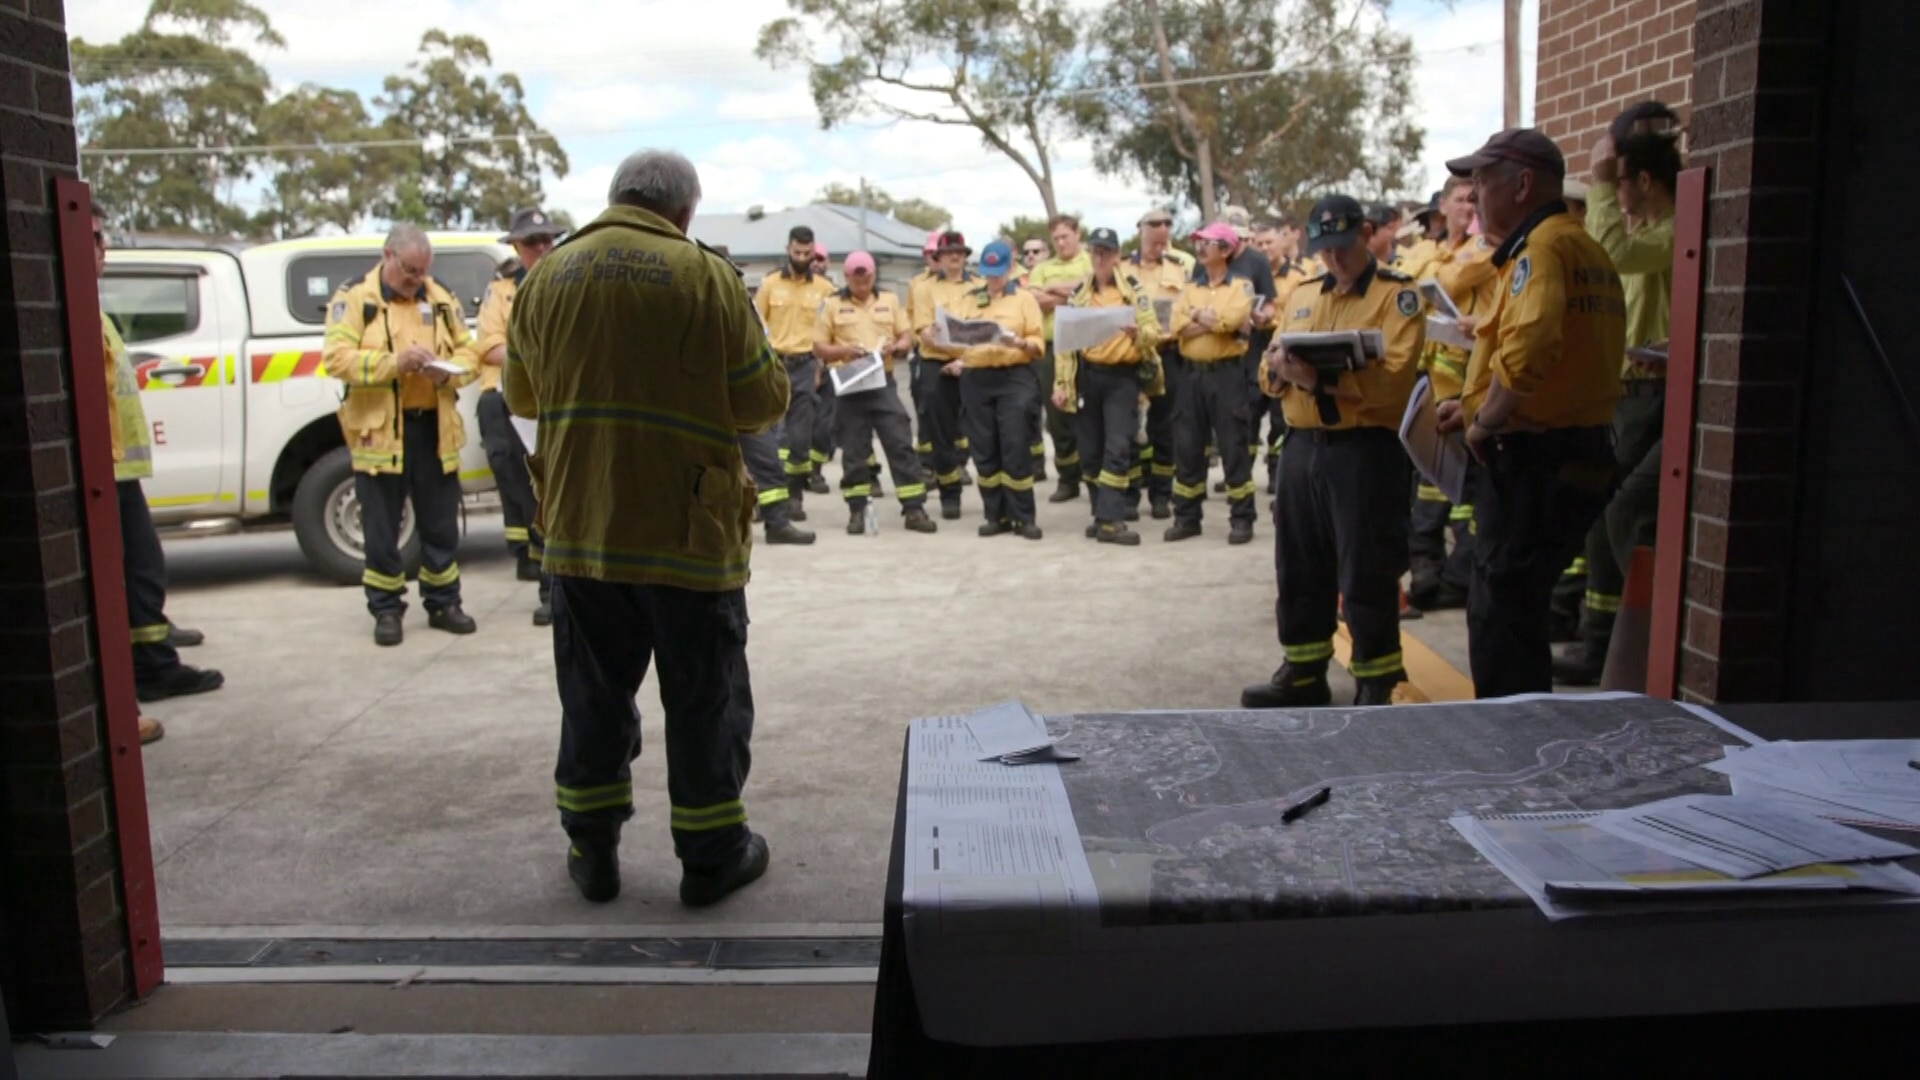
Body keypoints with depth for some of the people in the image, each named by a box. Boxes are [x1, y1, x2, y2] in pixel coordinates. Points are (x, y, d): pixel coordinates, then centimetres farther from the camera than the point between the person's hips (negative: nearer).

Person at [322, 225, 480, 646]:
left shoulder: (441, 298, 10)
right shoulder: (354, 298, -2)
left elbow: (468, 353, 11)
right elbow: (337, 358, -11)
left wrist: (448, 372, -11)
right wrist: (395, 362, -23)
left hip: (434, 428, 3)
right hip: (379, 430, -3)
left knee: (441, 525, 10)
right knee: (382, 529, 4)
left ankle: (443, 603, 22)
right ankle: (386, 609, 16)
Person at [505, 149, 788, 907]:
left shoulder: (549, 276, 4)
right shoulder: (705, 275, -10)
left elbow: (521, 396, 13)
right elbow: (765, 400, -9)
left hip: (579, 527, 4)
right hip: (686, 530, -4)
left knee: (593, 693, 16)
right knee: (704, 695, 9)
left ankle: (592, 850, 26)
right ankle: (712, 856, 19)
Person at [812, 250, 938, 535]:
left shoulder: (890, 300, 11)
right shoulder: (832, 305, 5)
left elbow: (907, 337, 11)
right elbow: (819, 347, 3)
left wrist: (895, 347, -11)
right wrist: (844, 350, -15)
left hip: (884, 381, 1)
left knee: (901, 444, -4)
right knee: (853, 450, 3)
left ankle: (914, 509, -2)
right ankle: (857, 510, 12)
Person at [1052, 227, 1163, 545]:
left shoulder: (1134, 287, -1)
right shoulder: (1079, 293, 9)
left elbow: (1153, 331, -6)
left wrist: (1137, 331, -29)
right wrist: (1061, 382, 3)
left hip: (1122, 376, -4)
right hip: (1087, 376, 4)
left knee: (1117, 448, -11)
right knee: (1091, 450, 6)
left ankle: (1109, 520, -11)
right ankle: (1105, 513, 18)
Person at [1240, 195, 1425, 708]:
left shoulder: (1398, 294, -3)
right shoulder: (1302, 295, 17)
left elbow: (1393, 376, -16)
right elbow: (1269, 375, 14)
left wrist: (1323, 379, -28)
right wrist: (1279, 366, -10)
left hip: (1365, 449, -6)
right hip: (1301, 446, 6)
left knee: (1366, 573, -3)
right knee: (1299, 567, 12)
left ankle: (1377, 683, 8)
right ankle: (1303, 672, 24)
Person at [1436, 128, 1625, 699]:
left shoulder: (1543, 246, -15)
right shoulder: (1584, 247, 17)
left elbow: (1526, 352, -31)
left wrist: (1484, 423, -16)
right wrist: (1476, 406, 17)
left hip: (1535, 460, -10)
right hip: (1581, 453, 10)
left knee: (1500, 617, 0)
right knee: (1516, 611, 20)